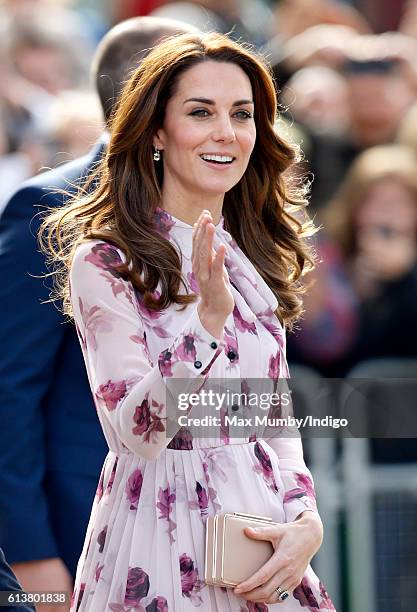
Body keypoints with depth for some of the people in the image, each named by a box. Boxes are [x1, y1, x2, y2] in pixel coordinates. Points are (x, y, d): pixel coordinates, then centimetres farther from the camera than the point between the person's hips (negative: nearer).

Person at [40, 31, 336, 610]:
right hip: (164, 540, -6)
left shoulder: (253, 261, 12)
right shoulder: (103, 263, -10)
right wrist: (208, 319, -30)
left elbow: (278, 419, 11)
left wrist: (306, 523, -7)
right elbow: (134, 435, -18)